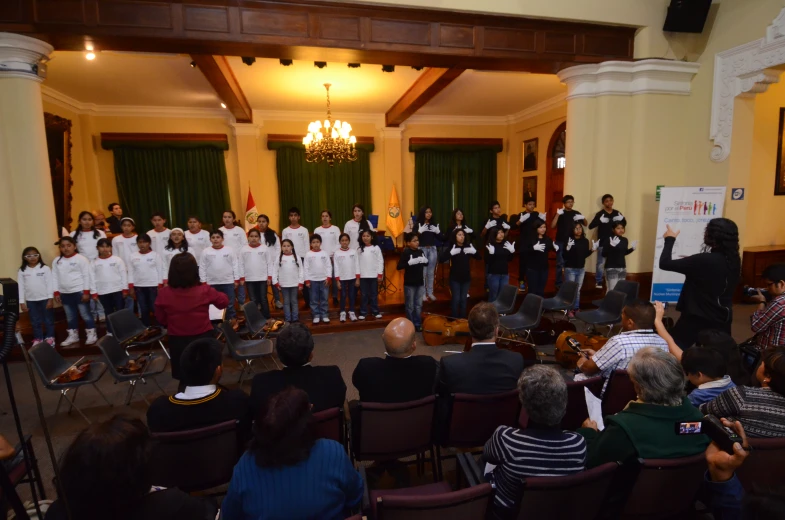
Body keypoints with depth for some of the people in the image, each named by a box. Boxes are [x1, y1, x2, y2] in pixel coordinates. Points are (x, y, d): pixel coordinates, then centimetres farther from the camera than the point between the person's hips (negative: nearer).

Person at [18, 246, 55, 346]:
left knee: (48, 319, 6)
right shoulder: (22, 271, 2)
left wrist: (50, 298, -8)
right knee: (35, 321, 11)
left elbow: (50, 284, -5)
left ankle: (50, 337, 17)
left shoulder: (45, 268, -5)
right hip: (31, 300, 2)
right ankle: (38, 339, 21)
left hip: (45, 299, -2)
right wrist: (22, 302, 1)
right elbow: (21, 286, 3)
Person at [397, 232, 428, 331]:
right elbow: (399, 267, -19)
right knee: (410, 306, 6)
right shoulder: (405, 252, -11)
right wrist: (410, 262, -29)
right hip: (409, 284, -5)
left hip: (420, 283, 5)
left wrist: (425, 261, -1)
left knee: (419, 305, 13)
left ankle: (418, 324, 24)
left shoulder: (420, 251, 5)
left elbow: (425, 263, 21)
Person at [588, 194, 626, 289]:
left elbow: (624, 224, 17)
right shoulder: (600, 214, -7)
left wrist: (622, 219, -6)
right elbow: (590, 226, -15)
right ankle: (598, 282, 13)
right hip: (602, 242, -4)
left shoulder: (617, 213, 5)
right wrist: (600, 221, -31)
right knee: (600, 263, 3)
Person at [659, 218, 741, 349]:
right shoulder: (734, 261, -1)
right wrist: (693, 262, 21)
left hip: (697, 321, -7)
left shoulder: (704, 260, -22)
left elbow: (665, 264, -17)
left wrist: (670, 239, -3)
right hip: (722, 321, 7)